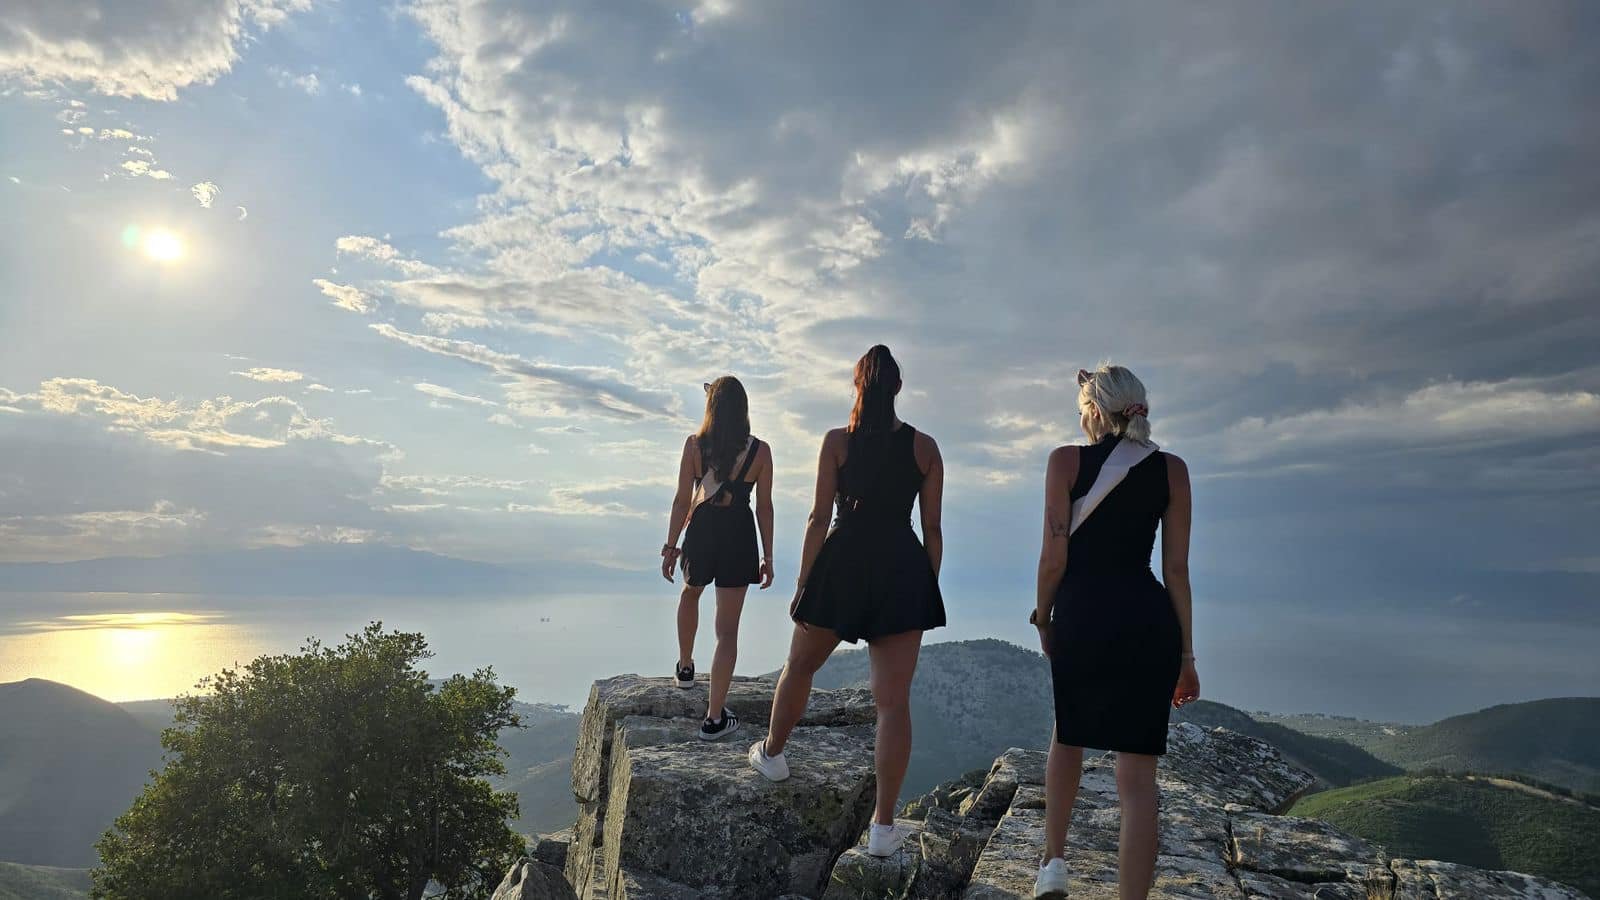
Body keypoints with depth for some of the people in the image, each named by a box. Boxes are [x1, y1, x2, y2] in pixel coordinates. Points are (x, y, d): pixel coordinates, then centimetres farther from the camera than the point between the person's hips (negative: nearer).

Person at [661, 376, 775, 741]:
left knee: (690, 593, 34)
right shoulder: (760, 451, -5)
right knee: (727, 630, 4)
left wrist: (671, 546, 5)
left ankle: (685, 668, 46)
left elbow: (682, 500, -4)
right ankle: (715, 718, 7)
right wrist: (767, 556, 6)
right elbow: (764, 507, -2)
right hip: (739, 536, -1)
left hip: (701, 531, 1)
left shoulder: (694, 444, -6)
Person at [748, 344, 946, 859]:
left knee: (800, 666, 23)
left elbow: (819, 517, -4)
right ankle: (883, 826, 7)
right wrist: (930, 590, 12)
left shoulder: (837, 441, -2)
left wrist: (803, 583, 2)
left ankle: (771, 753, 44)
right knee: (894, 698, 3)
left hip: (843, 563, -1)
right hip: (903, 569, 1)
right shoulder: (925, 447, 3)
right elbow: (932, 528, 3)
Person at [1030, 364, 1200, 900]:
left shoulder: (1067, 460, 0)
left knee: (1068, 737, 25)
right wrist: (1185, 655, 10)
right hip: (1148, 619, 1)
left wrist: (1042, 617, 9)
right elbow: (1177, 570, 5)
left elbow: (1054, 556, -6)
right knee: (1137, 777, 3)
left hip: (1081, 615, -1)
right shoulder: (1172, 470, 6)